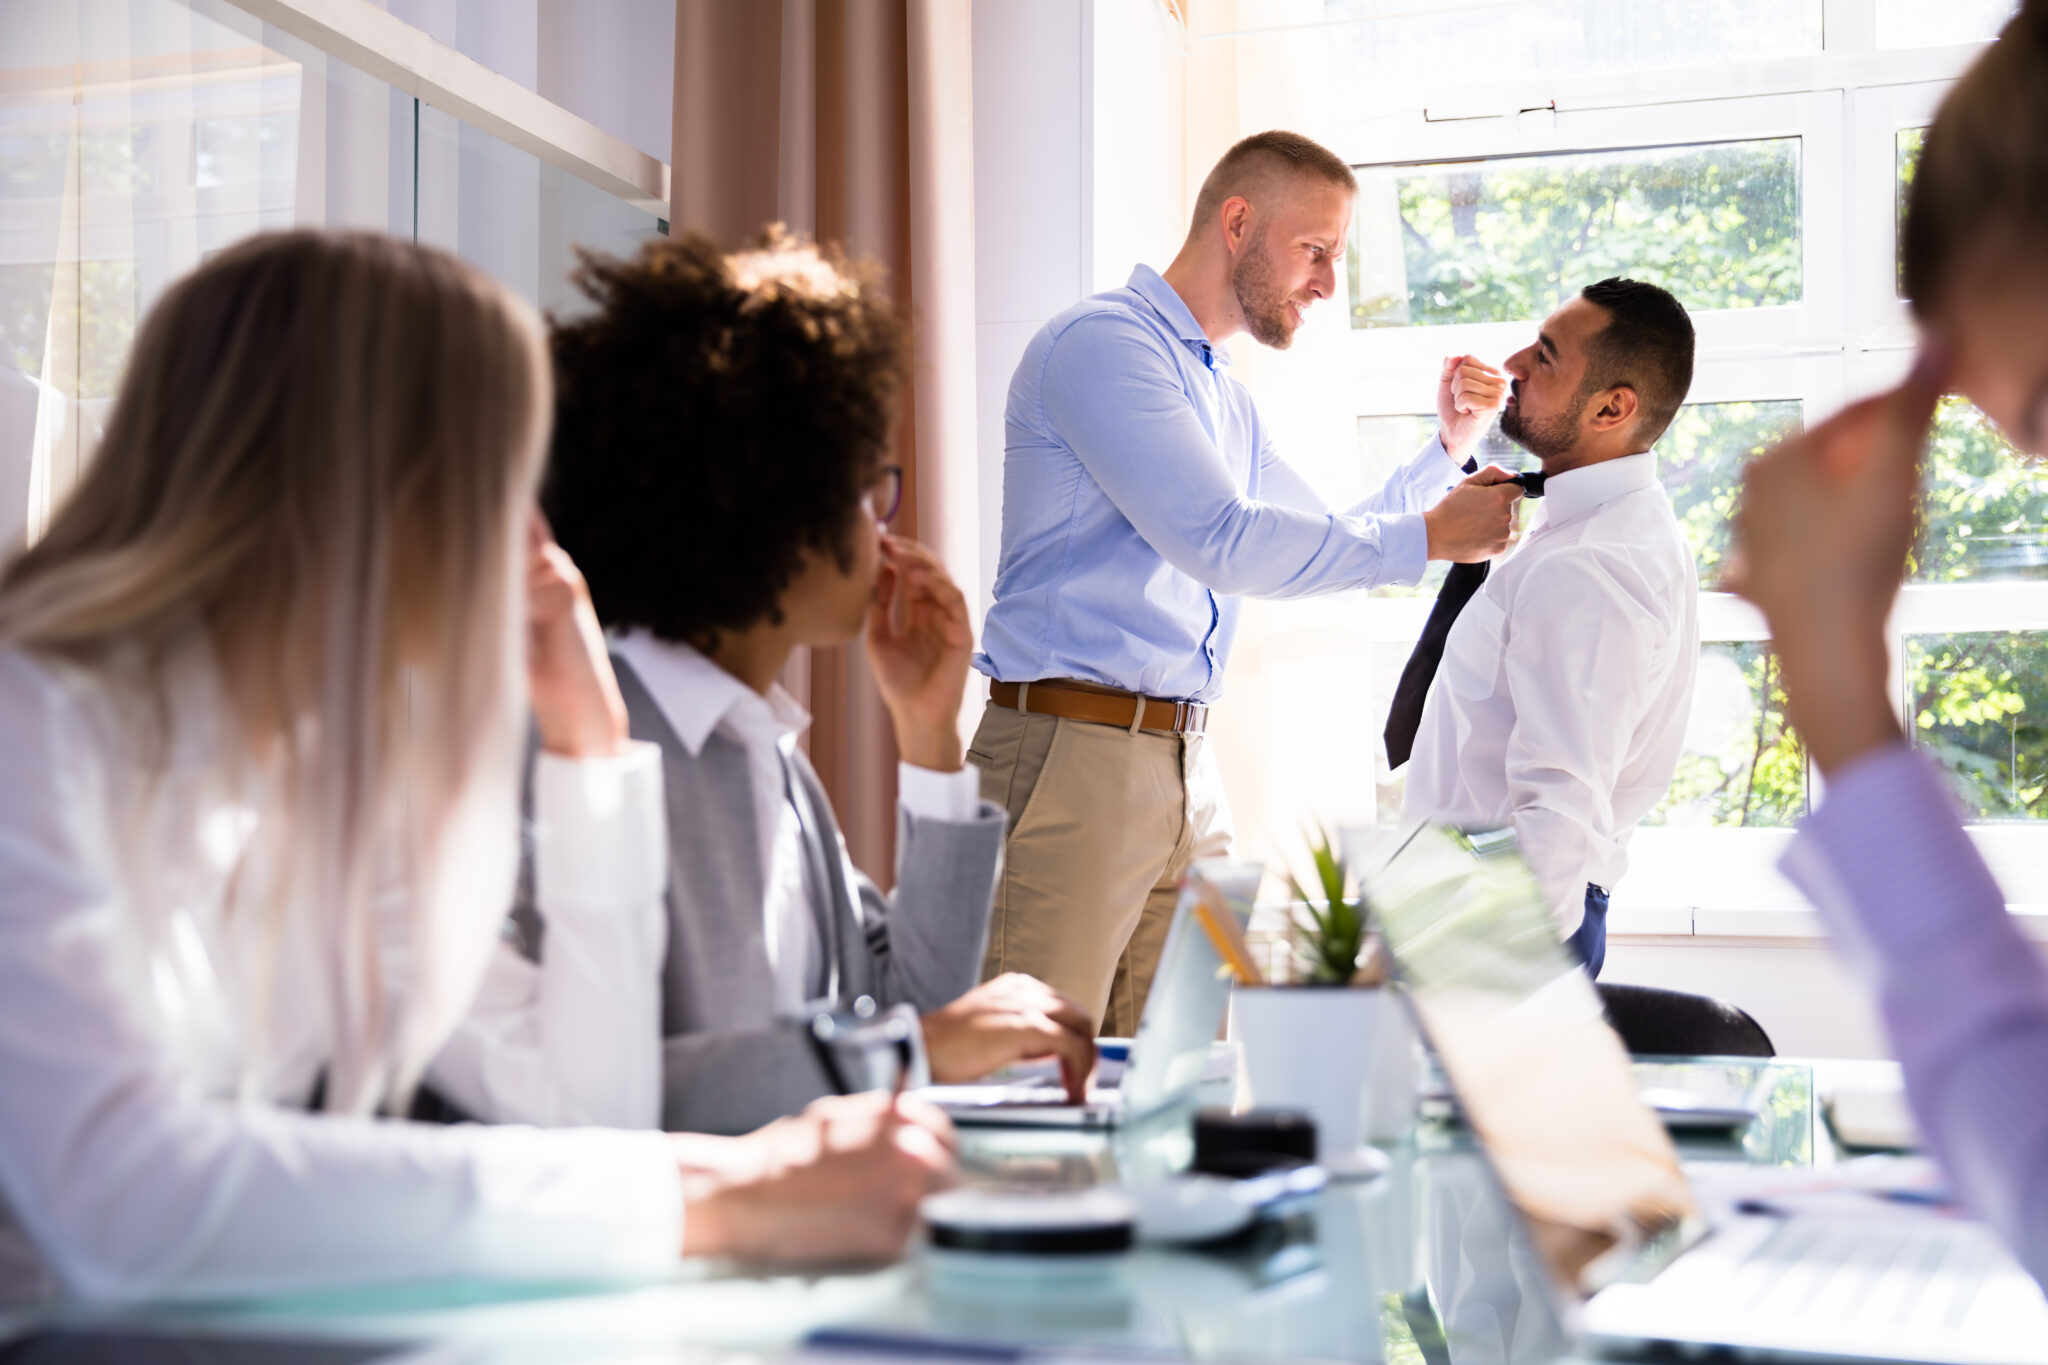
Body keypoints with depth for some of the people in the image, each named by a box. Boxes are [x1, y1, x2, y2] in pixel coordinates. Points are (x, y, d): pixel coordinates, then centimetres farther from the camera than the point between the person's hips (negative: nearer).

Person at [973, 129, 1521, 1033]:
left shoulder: (1224, 395, 22)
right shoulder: (1104, 342, -8)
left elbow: (1321, 547, 33)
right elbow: (1218, 541, -19)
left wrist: (1448, 448, 20)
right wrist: (1427, 537, -13)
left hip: (1188, 774, 9)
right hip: (1073, 752, -9)